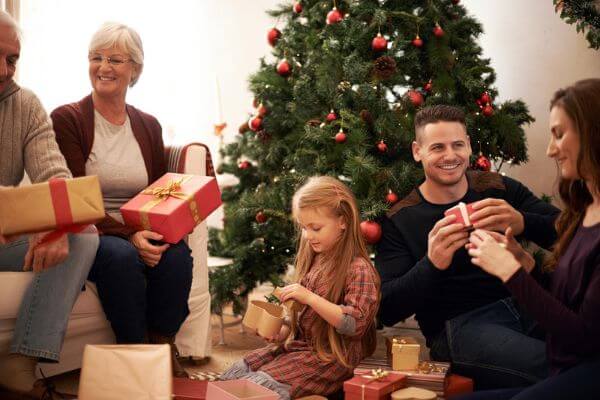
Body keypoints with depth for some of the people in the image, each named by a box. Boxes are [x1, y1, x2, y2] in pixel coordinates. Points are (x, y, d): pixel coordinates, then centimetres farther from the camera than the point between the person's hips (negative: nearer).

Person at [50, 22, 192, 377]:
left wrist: (160, 231, -10)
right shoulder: (67, 119, -3)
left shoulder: (149, 127, 13)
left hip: (141, 235, 4)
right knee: (120, 255, -36)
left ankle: (162, 348, -11)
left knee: (178, 253, -28)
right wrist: (127, 236, -23)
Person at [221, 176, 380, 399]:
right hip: (298, 344, 8)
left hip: (331, 357, -8)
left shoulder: (359, 269, -16)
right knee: (235, 373, -2)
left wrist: (309, 297, -28)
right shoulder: (312, 260, 10)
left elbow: (355, 324, -25)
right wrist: (283, 331, 2)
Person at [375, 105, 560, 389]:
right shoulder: (400, 219, 3)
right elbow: (387, 310, -5)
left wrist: (522, 223, -21)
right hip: (460, 324, -4)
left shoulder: (499, 188, 11)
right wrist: (431, 264, -23)